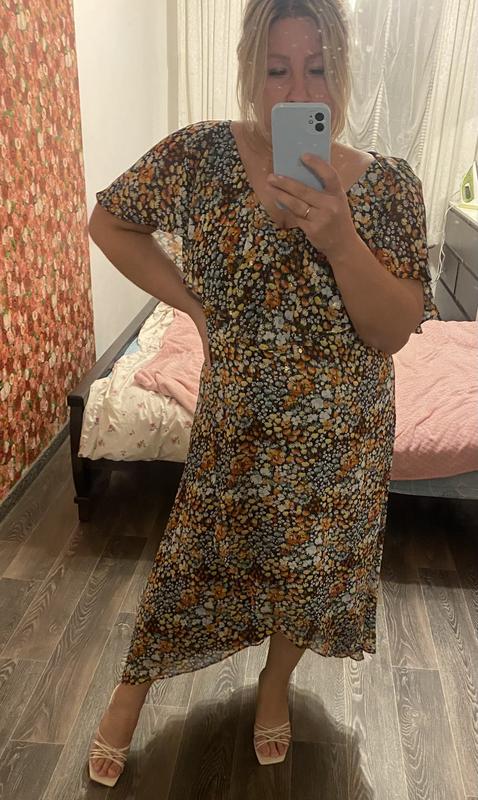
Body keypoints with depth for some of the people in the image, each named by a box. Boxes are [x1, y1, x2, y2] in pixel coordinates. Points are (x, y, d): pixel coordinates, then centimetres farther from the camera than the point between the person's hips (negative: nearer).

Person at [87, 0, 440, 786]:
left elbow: (393, 333, -15)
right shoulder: (203, 152, -10)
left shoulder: (389, 184, -10)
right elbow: (110, 222, 2)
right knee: (194, 560, 16)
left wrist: (338, 236, -30)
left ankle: (276, 682, 52)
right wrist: (191, 301, -8)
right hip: (236, 422, 0)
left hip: (342, 434, 1)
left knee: (313, 567, 19)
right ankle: (131, 689, 45)